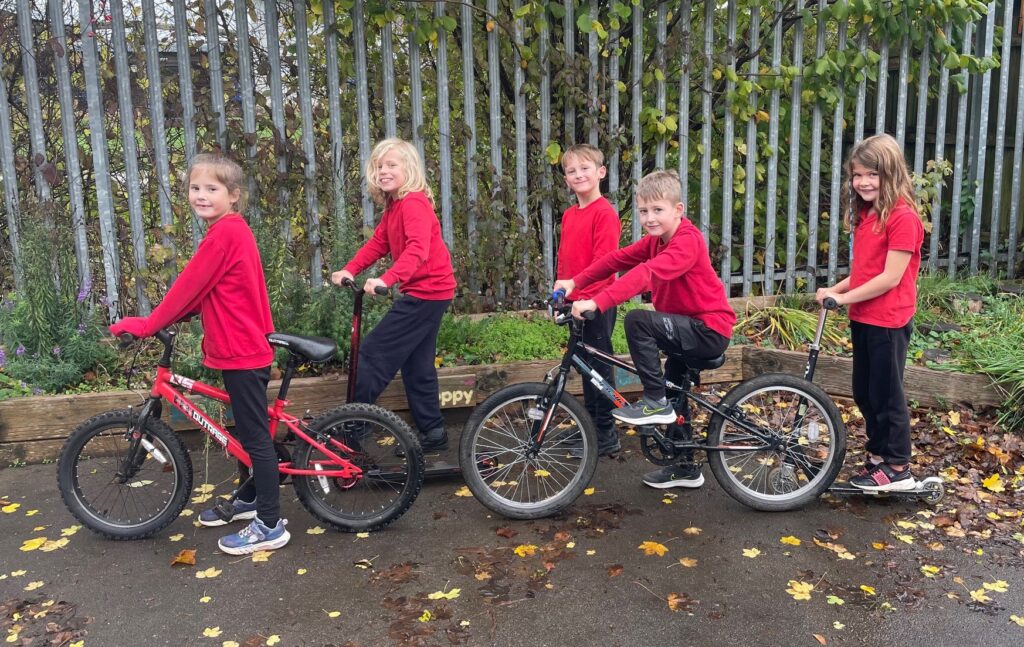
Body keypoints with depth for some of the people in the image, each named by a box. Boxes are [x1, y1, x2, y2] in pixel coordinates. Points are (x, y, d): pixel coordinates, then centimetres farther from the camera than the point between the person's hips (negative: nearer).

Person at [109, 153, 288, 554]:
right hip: (243, 348, 10)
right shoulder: (231, 230, 13)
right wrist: (164, 320, 12)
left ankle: (270, 526, 6)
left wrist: (146, 325, -9)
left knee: (255, 435, -3)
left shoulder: (225, 233, -18)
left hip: (242, 352, -10)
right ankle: (247, 499, 38)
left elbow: (188, 286, -17)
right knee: (246, 429, 22)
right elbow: (201, 291, 17)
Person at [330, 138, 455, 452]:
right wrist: (350, 269, -3)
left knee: (373, 353, -7)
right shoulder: (394, 205, 13)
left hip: (426, 290, -10)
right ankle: (432, 431, 24)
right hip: (426, 290, 10)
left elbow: (417, 249, -33)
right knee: (417, 364, 16)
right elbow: (378, 243, 10)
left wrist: (387, 278, -44)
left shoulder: (413, 203, -18)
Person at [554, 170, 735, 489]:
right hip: (688, 328, 10)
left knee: (637, 321, -27)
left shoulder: (687, 242, -24)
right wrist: (575, 282, -11)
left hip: (710, 330, -10)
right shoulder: (656, 239, 6)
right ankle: (685, 468, 36)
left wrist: (597, 302, -46)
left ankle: (655, 402, -15)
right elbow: (618, 258, 1)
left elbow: (647, 273, -38)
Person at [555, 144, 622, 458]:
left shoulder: (604, 212, -13)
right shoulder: (569, 214, 11)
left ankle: (606, 436, 12)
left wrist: (586, 296, -23)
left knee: (599, 366, 1)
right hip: (575, 302, 8)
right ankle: (590, 425, 31)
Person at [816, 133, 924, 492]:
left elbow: (891, 277, -20)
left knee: (886, 394, 2)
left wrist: (844, 298, -17)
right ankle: (878, 455, 32)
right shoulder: (865, 214, 10)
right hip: (862, 318, 9)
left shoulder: (903, 217, -16)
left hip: (888, 321, -8)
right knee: (864, 393, 17)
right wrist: (836, 289, -2)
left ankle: (898, 468, 16)